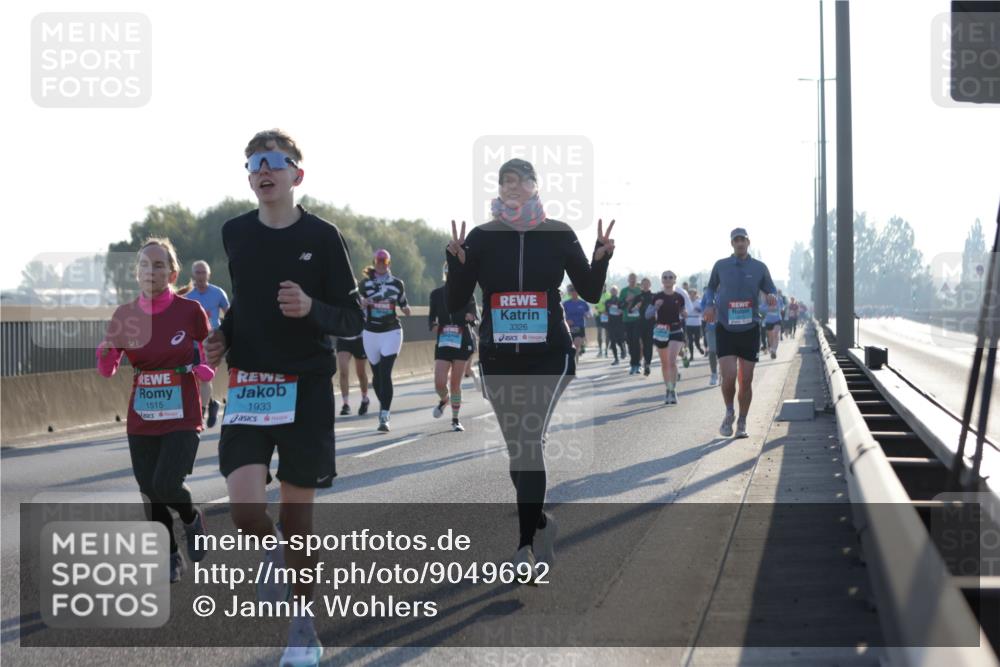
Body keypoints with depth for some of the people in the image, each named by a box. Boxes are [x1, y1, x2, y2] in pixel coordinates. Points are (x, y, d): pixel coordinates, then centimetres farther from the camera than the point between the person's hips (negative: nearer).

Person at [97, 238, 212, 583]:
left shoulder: (191, 312, -8)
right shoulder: (124, 315, 0)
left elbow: (207, 370, 2)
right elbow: (107, 371, 5)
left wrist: (202, 364, -21)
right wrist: (105, 350, -16)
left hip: (182, 419, -3)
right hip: (141, 420, 3)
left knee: (166, 484, -19)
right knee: (150, 494, 5)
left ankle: (192, 518, 15)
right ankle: (171, 557, 26)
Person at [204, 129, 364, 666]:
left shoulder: (322, 237, -5)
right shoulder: (235, 234, 4)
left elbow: (353, 320, -3)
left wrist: (311, 309, -23)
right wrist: (223, 336, 5)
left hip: (307, 386, -2)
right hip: (248, 384, 2)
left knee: (298, 509, 3)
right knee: (245, 506, -16)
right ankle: (270, 550, 20)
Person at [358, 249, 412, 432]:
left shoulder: (397, 284, 4)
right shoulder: (365, 283, 2)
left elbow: (403, 303, 13)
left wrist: (406, 309, -9)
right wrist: (361, 302, -21)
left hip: (391, 332, -2)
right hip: (371, 333, 2)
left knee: (386, 374, -14)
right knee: (377, 374, 10)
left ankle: (384, 417, -18)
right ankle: (383, 405, 35)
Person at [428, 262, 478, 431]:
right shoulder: (436, 294, 4)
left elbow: (476, 318, -3)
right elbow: (431, 316, 11)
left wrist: (471, 317, -27)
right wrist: (433, 324, -12)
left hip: (462, 342, -1)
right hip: (443, 342, 1)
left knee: (455, 384, 2)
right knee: (440, 384, -9)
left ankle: (455, 420, 17)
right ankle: (444, 399, 27)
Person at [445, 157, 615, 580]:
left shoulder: (558, 235, -1)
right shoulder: (481, 238, 0)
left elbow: (590, 292, 6)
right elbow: (456, 303, -1)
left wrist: (601, 257, -13)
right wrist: (456, 260, -17)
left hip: (548, 356, -2)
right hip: (499, 359, 3)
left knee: (529, 442, -18)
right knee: (517, 449, 10)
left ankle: (525, 546, -17)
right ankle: (540, 522, 34)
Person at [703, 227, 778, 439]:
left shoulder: (759, 268, 4)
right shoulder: (721, 266, 4)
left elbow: (771, 290, 11)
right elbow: (711, 288, 19)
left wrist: (772, 296, -13)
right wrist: (710, 305, 0)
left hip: (749, 330, 1)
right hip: (725, 328, -1)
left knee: (746, 380, 3)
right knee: (728, 376, -13)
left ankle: (742, 423, 17)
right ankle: (729, 413, 13)